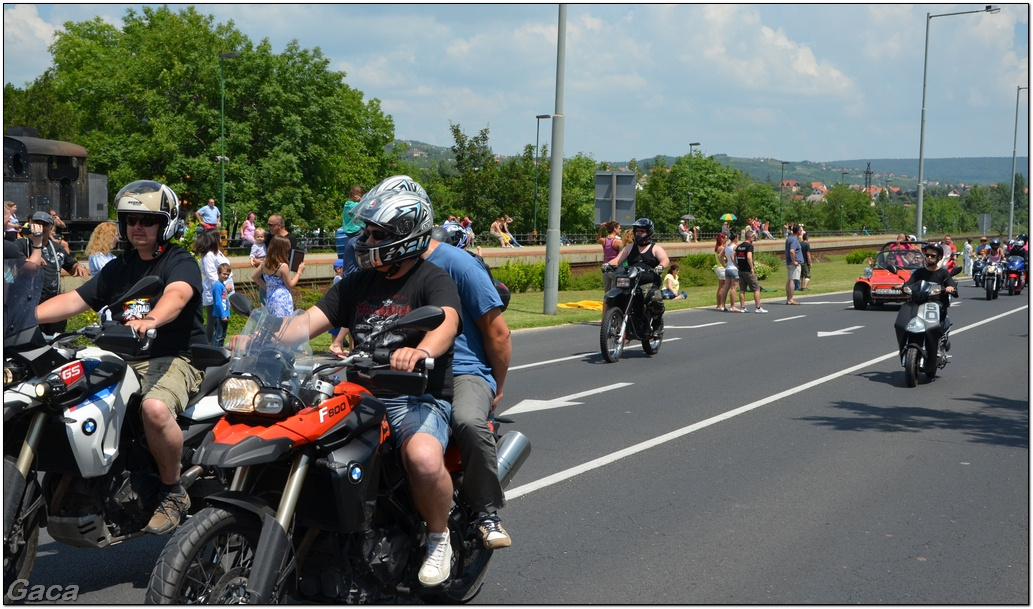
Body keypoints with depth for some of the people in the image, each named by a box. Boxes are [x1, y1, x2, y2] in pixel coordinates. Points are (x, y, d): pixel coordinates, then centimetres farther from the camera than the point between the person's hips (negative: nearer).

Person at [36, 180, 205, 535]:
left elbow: (177, 295, -26)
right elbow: (75, 300, 12)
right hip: (125, 360, 7)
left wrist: (150, 320, -48)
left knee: (155, 408, -38)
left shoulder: (180, 262, -3)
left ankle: (172, 493, -17)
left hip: (175, 358, -7)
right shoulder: (117, 269, 20)